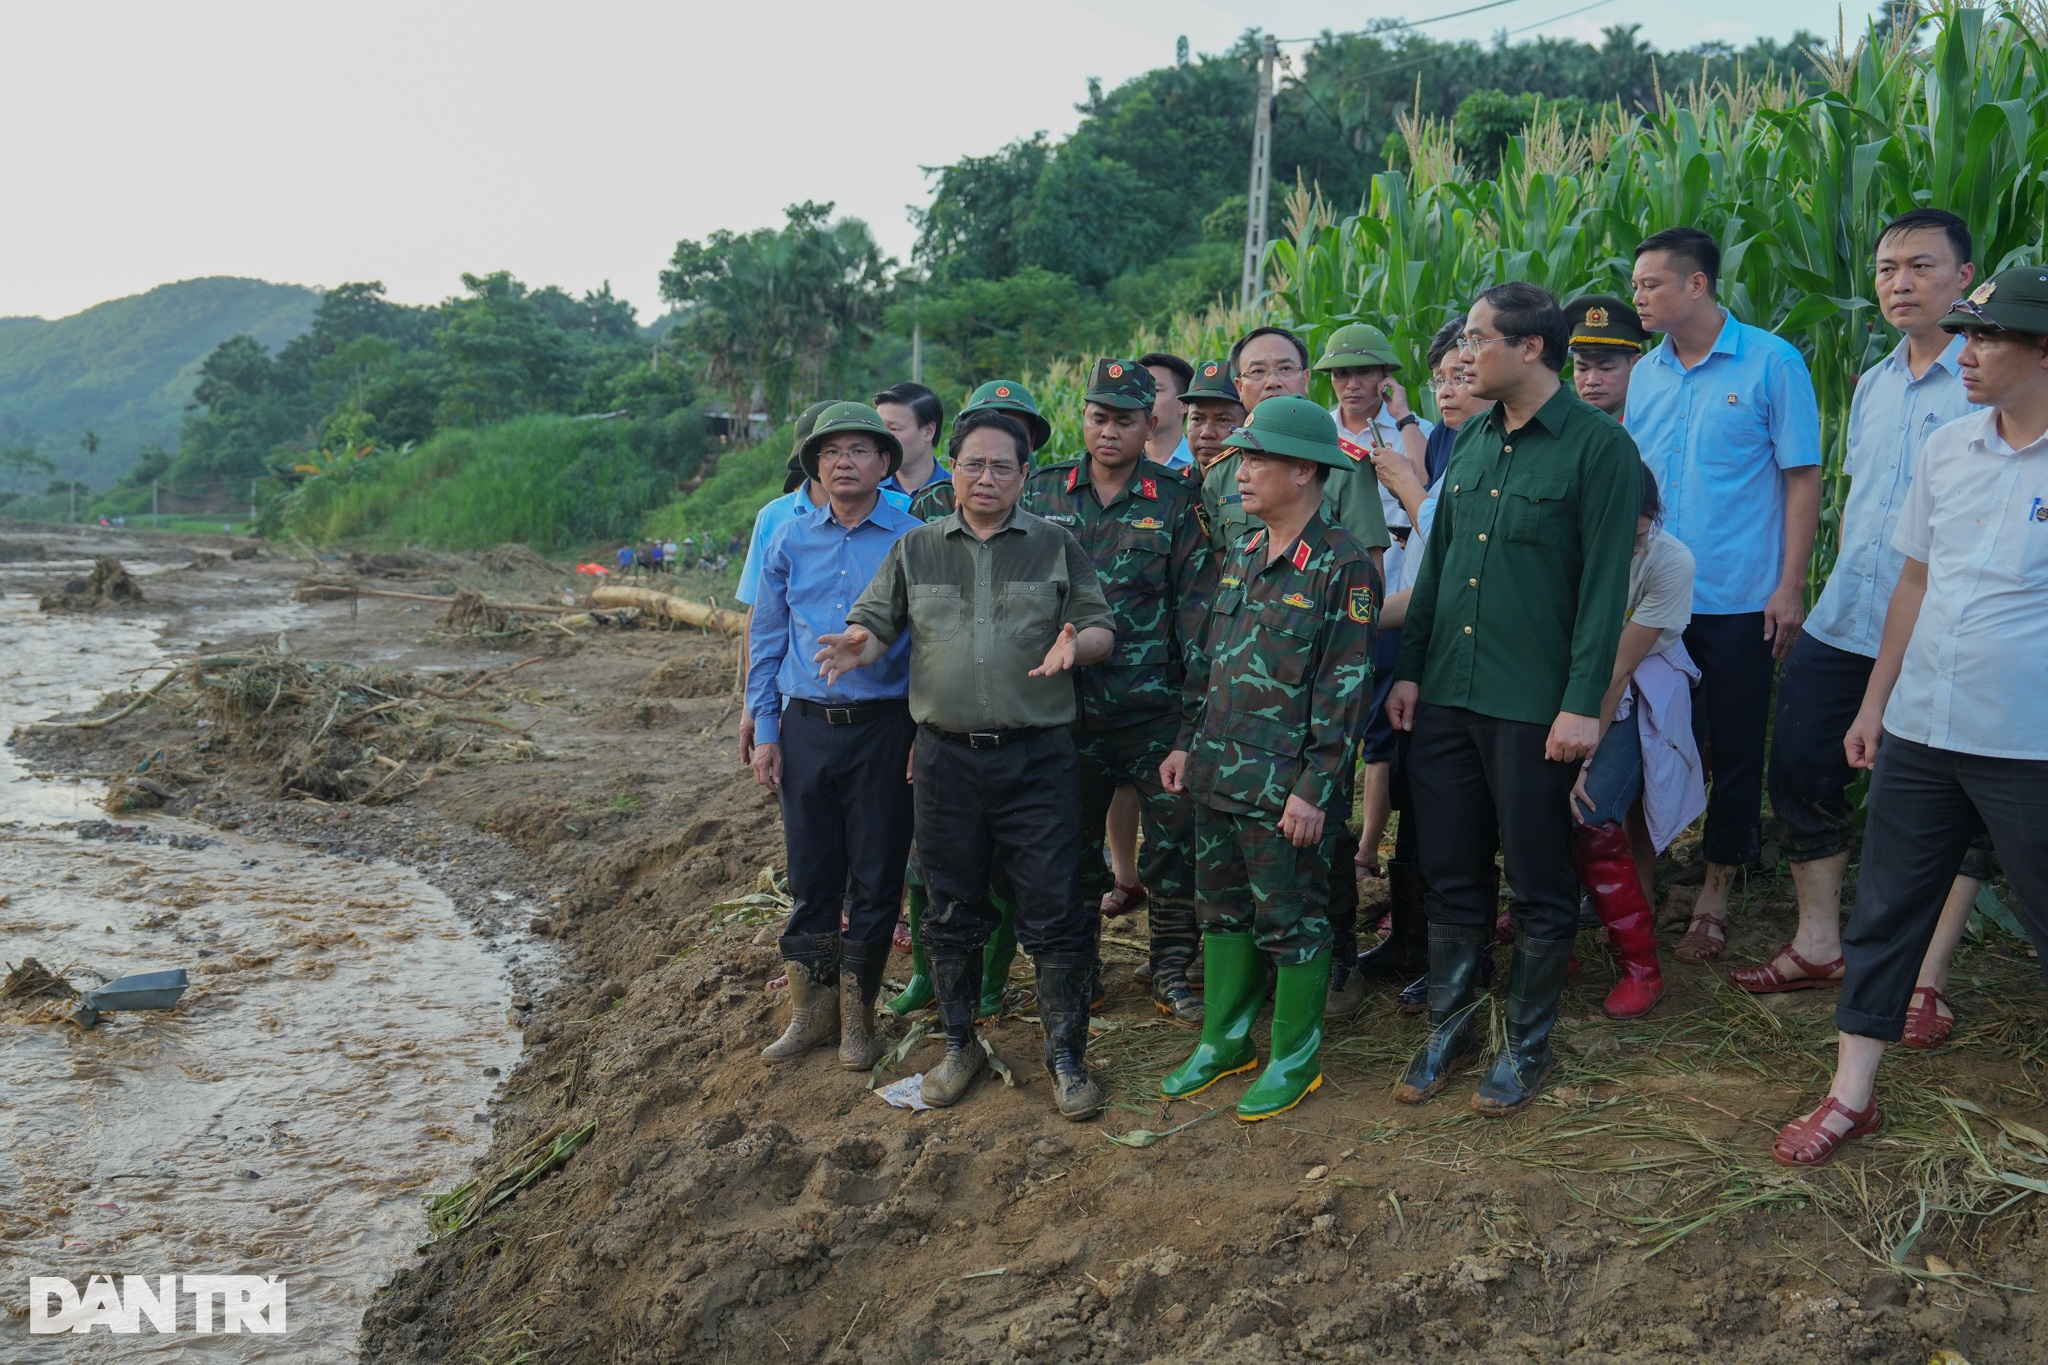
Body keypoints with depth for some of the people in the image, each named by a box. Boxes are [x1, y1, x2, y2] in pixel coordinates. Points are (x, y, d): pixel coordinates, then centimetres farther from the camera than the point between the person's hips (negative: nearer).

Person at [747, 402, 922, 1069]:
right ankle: (811, 1009, 22)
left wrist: (927, 732, -4)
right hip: (806, 728, 3)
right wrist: (764, 731, 6)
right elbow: (766, 639, 11)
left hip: (885, 729, -2)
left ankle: (857, 1013, 20)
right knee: (809, 875, 8)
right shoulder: (790, 540, 7)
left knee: (875, 878, 5)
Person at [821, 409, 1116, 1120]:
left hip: (1037, 755, -2)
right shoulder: (915, 549, 10)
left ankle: (1066, 1055, 14)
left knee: (1054, 913, -1)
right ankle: (959, 1044, 29)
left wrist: (1075, 646, -19)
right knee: (952, 910, 12)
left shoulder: (1055, 546, 5)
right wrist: (861, 643, -14)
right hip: (946, 758, 2)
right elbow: (874, 622, 10)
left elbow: (1102, 630, 4)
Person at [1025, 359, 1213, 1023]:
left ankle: (1171, 971, 17)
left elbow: (1197, 603, -2)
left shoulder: (1177, 502, 0)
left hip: (1158, 710, -2)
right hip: (1067, 707, 2)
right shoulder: (1041, 491, 7)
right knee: (1070, 840, 10)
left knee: (1176, 838, 2)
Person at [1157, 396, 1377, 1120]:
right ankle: (1225, 1041, 30)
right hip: (1218, 776, 8)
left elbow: (1345, 687, -16)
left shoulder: (1344, 566, -13)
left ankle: (1295, 1057, 20)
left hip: (1284, 789, -7)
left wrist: (1316, 788, -18)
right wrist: (1186, 741, 14)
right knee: (1224, 910, 16)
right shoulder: (1241, 557, 11)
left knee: (1291, 921, 5)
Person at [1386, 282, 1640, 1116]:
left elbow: (1605, 585, -12)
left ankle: (1527, 1045, 22)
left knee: (1538, 887, 7)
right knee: (1450, 875, 13)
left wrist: (1583, 703, -16)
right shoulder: (1470, 442, 12)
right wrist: (1409, 668, 10)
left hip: (1533, 708, -6)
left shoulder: (1598, 446, -8)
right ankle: (1448, 1030, 27)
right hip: (1446, 696, 6)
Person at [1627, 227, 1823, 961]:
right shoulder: (1645, 374, 8)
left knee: (1735, 751, 6)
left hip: (1741, 600, -4)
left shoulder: (1771, 362, -6)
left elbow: (1802, 479, -6)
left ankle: (1715, 895, 19)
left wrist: (1790, 587, -11)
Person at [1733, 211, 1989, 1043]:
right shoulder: (1873, 385, 14)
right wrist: (1841, 589, 17)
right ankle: (1817, 948, 26)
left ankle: (1927, 982, 16)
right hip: (1843, 627, 7)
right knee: (1802, 771, 10)